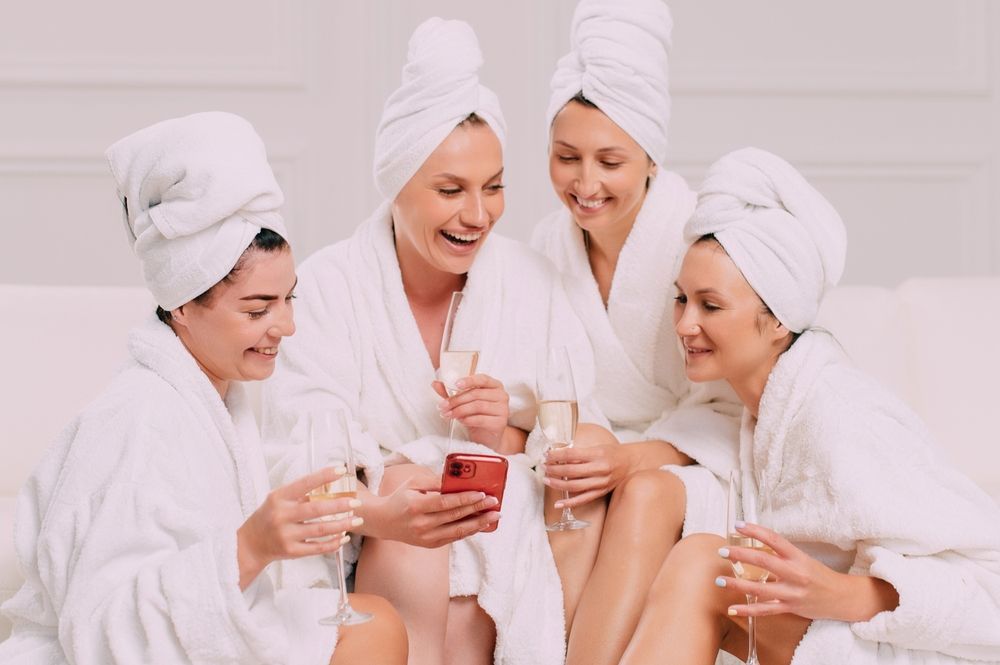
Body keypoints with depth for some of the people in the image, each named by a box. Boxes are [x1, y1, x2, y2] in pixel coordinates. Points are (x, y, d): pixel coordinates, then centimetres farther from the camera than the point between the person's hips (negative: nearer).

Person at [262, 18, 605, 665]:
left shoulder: (531, 283, 2)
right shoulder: (327, 287, -6)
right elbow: (301, 460, -16)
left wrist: (508, 438, -18)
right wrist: (381, 510, -37)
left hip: (500, 526, 2)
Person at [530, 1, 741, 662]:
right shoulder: (550, 243, 0)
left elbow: (726, 411, -12)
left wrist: (632, 459, -29)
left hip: (693, 472, -3)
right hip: (599, 464, 3)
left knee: (644, 494, -35)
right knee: (579, 511, -31)